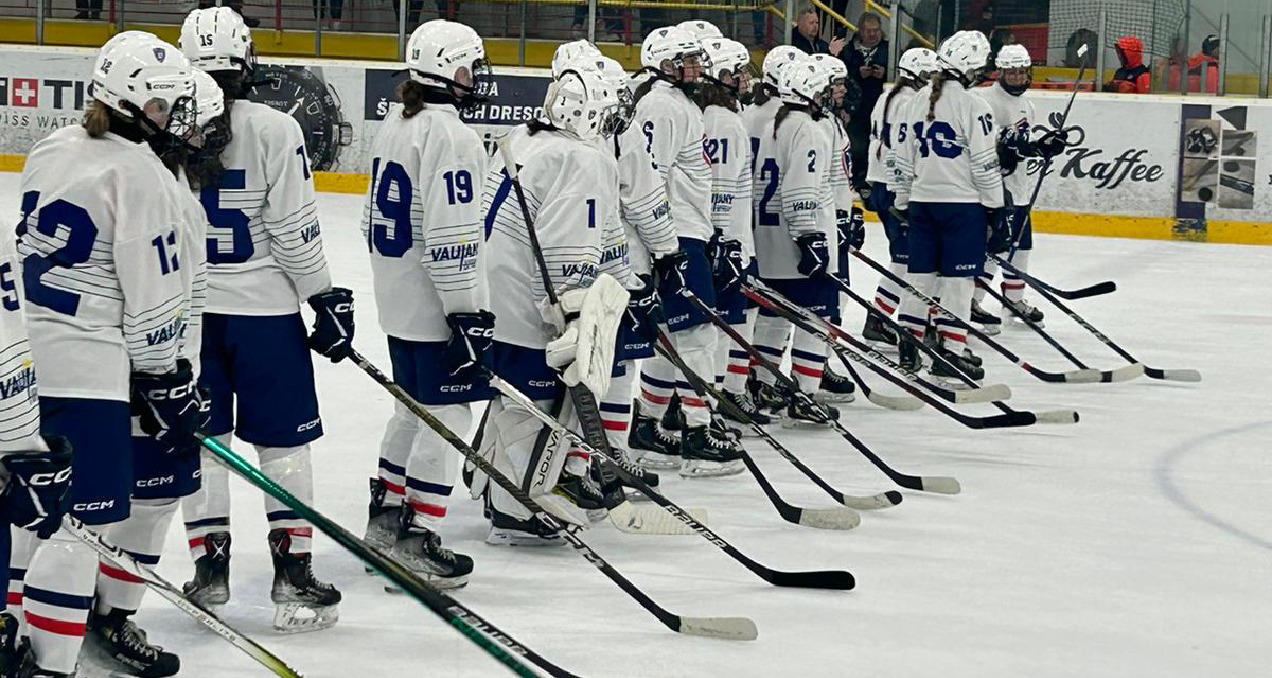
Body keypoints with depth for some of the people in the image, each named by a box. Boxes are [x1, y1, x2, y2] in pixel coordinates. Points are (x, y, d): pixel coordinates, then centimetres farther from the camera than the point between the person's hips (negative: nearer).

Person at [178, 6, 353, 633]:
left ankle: (209, 563, 15)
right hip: (264, 308, -3)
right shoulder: (274, 131, -12)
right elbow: (295, 230, -10)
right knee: (283, 439, 5)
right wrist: (326, 298, 0)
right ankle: (293, 570, 5)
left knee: (200, 438, 12)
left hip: (185, 308, 3)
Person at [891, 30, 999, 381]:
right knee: (958, 278, -1)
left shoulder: (920, 101, 8)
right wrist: (994, 204, -3)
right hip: (963, 203, -6)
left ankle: (907, 345, 13)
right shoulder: (972, 106, -12)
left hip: (921, 200, 6)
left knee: (920, 273, 11)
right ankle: (950, 351, -1)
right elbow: (985, 164, -12)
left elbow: (904, 158, 13)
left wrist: (904, 201, 21)